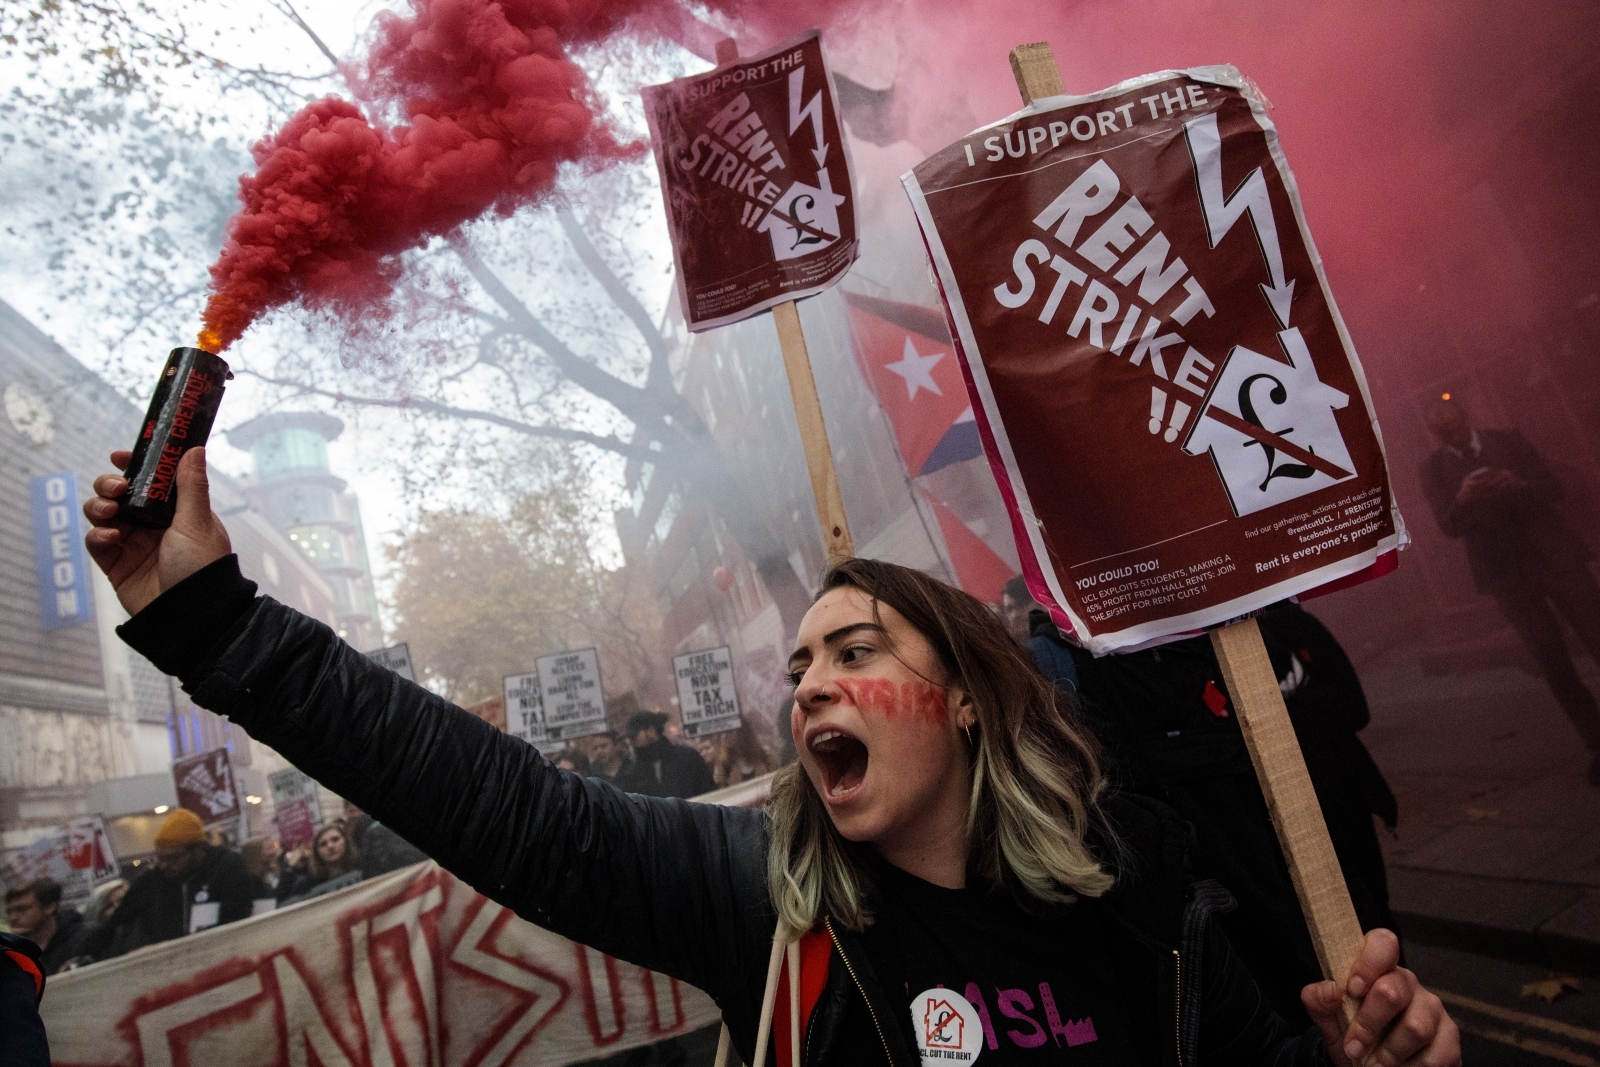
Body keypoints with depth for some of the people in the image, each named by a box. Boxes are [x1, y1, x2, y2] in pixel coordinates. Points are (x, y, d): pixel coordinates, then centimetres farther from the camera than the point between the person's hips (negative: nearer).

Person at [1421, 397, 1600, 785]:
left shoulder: (1509, 440, 4)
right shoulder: (1434, 468, 1)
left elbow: (1553, 488, -1)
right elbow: (1450, 527, -8)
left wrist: (1519, 485, -22)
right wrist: (1462, 501, -29)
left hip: (1556, 555, 1)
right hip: (1507, 573, -1)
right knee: (1554, 664, 2)